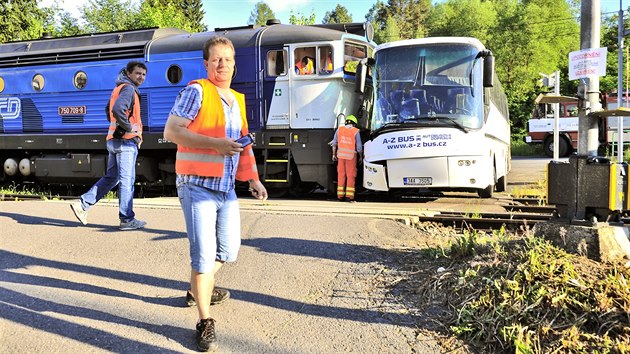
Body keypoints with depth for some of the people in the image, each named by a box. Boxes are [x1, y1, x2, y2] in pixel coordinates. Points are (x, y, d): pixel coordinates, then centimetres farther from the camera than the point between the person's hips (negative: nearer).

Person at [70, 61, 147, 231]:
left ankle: (83, 204, 13)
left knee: (111, 177, 16)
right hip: (126, 141, -10)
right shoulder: (128, 89, -12)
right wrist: (129, 127, -19)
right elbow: (118, 109, -29)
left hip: (114, 139, 10)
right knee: (126, 180, -4)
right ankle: (127, 220, 1)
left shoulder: (118, 88, 20)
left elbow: (109, 111, 31)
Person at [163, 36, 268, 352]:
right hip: (198, 187, -7)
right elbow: (171, 131, -16)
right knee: (204, 254, -10)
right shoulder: (196, 91, -8)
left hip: (227, 190, 8)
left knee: (229, 250, 17)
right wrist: (214, 144, -24)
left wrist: (253, 179, 14)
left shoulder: (237, 100, 14)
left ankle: (199, 289, 43)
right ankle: (205, 322, 4)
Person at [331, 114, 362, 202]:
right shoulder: (356, 131, -7)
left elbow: (334, 143, 8)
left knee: (341, 175, 11)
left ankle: (340, 195, 12)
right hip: (351, 156, -3)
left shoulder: (339, 129, 4)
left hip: (341, 155, 3)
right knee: (351, 176, 5)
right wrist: (360, 156, 8)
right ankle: (349, 195, 3)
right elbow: (359, 146, -5)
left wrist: (334, 154, 17)